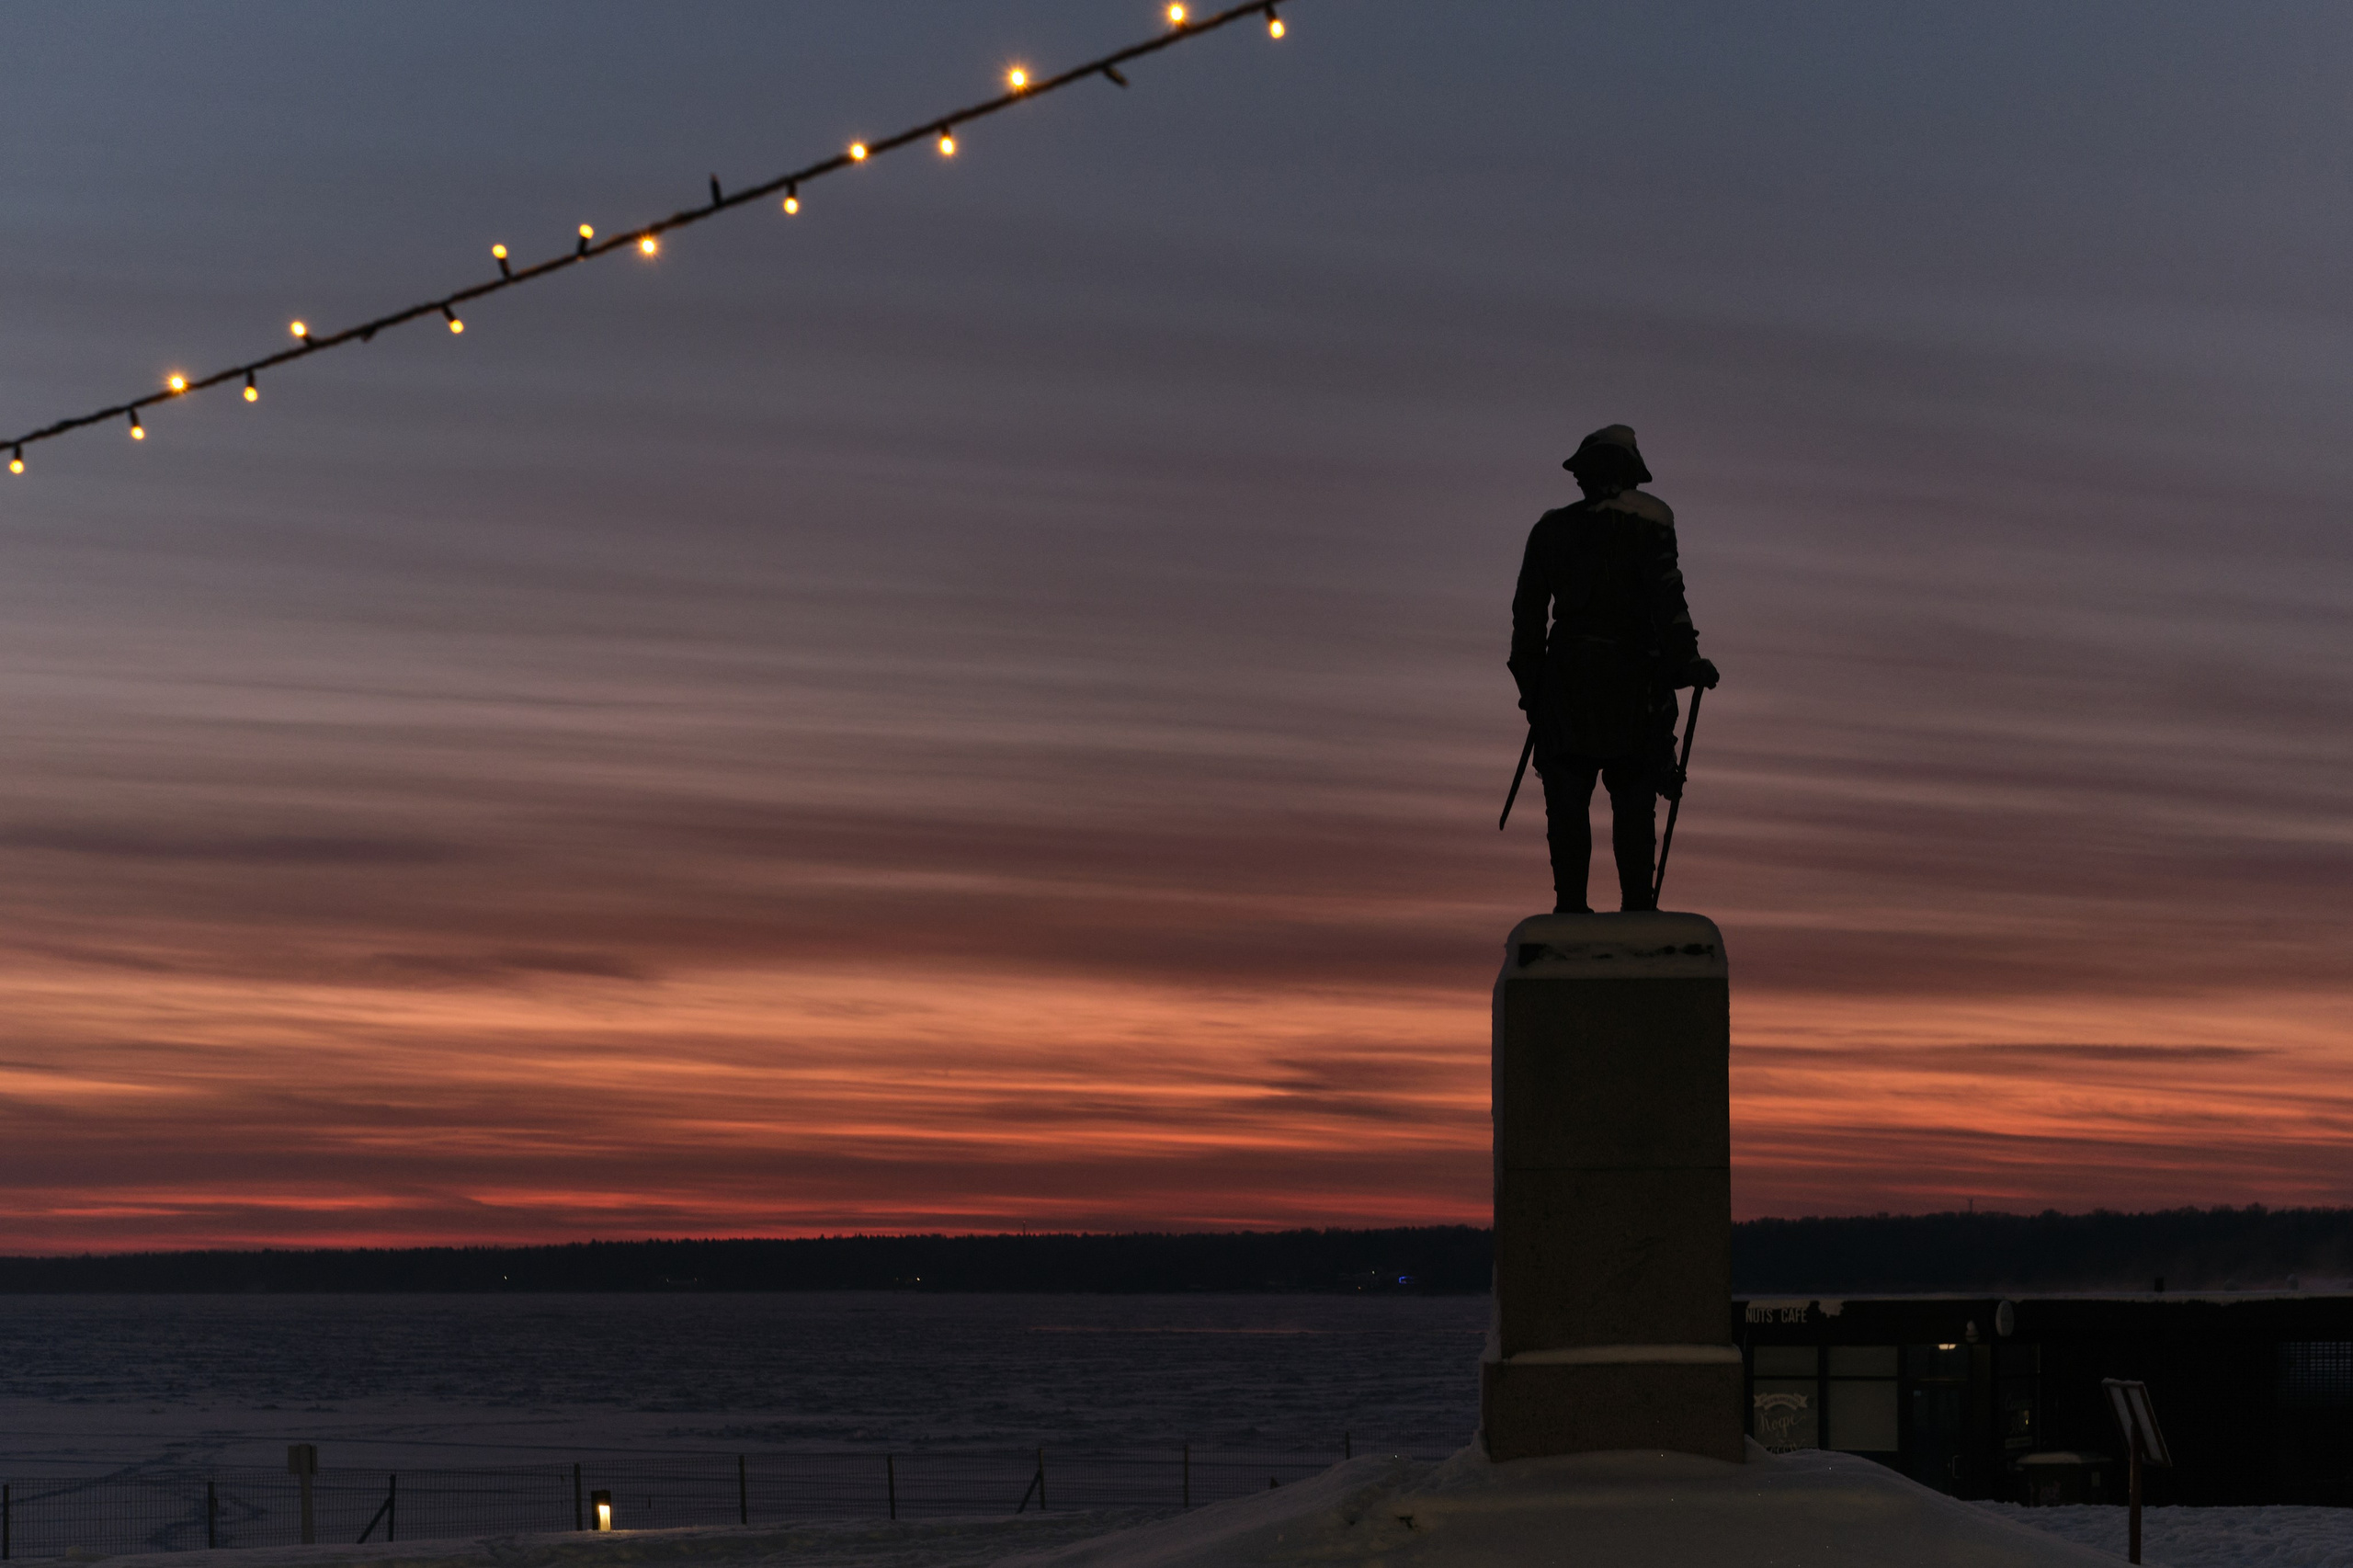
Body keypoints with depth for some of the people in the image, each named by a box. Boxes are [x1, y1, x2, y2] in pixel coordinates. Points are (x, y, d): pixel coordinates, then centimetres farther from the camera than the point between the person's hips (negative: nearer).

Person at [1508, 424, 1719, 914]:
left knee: (1567, 801, 2)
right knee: (1634, 800, 2)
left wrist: (1529, 678, 17)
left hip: (1566, 676, 3)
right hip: (1632, 679, -3)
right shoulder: (1647, 523, -2)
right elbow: (1666, 598, -11)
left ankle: (1570, 906, -5)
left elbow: (1528, 610, 12)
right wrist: (1686, 662, -8)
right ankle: (1637, 907, -2)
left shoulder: (1552, 529, 11)